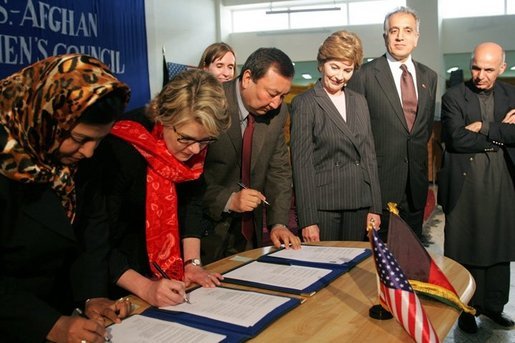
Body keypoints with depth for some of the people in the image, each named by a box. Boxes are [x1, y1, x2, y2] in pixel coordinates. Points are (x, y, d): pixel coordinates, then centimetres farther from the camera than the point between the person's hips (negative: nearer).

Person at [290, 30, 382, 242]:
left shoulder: (359, 102, 12)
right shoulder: (304, 103, -5)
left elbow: (369, 155, 13)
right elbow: (301, 163, -9)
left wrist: (375, 208, 8)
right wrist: (308, 220, -12)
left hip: (359, 205, 5)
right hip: (322, 206, -5)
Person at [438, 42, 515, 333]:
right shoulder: (454, 97, -4)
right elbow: (456, 139, -15)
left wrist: (484, 128, -14)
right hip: (466, 184, -4)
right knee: (465, 249, 5)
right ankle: (466, 308, 19)